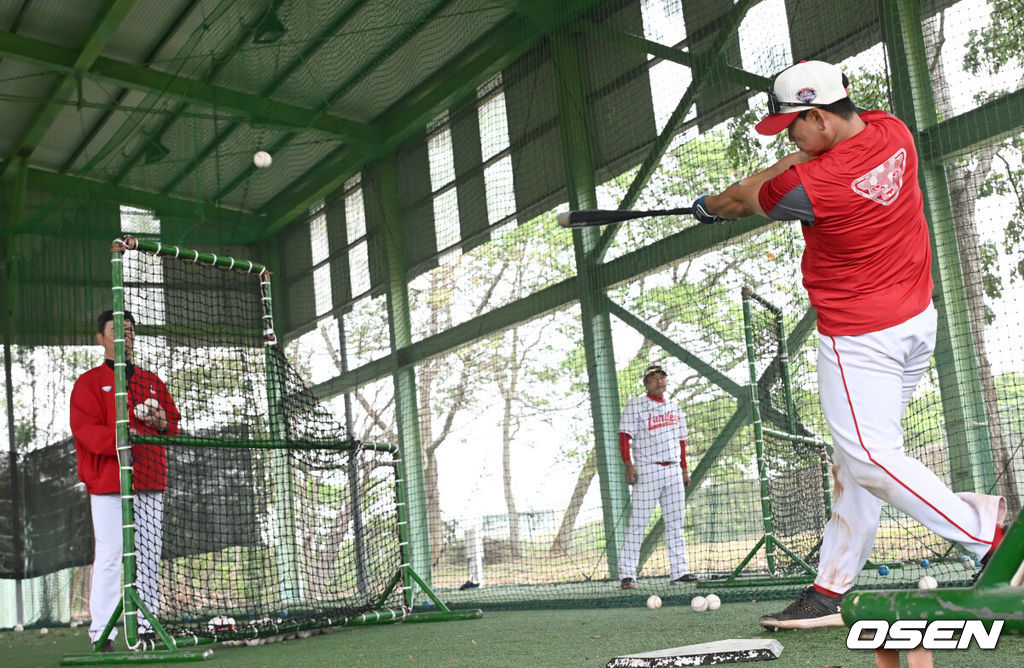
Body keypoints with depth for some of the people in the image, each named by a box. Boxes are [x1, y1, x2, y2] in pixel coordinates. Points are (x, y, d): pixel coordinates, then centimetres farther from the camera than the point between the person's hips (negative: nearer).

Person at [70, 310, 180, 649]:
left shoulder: (152, 382, 19)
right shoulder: (89, 382, 4)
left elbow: (174, 426, 18)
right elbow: (84, 429, -8)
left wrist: (161, 423, -5)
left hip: (150, 482, 5)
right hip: (108, 482, -5)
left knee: (149, 554, 7)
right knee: (109, 555, -10)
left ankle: (145, 626, 15)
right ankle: (102, 633, -6)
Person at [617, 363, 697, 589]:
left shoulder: (674, 407, 16)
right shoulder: (636, 406, -3)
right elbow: (624, 436, -10)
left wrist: (684, 469, 17)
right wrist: (628, 465, -20)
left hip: (673, 471, 6)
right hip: (647, 471, -6)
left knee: (675, 523, 8)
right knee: (638, 522, -7)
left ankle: (679, 571, 14)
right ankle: (627, 573, -4)